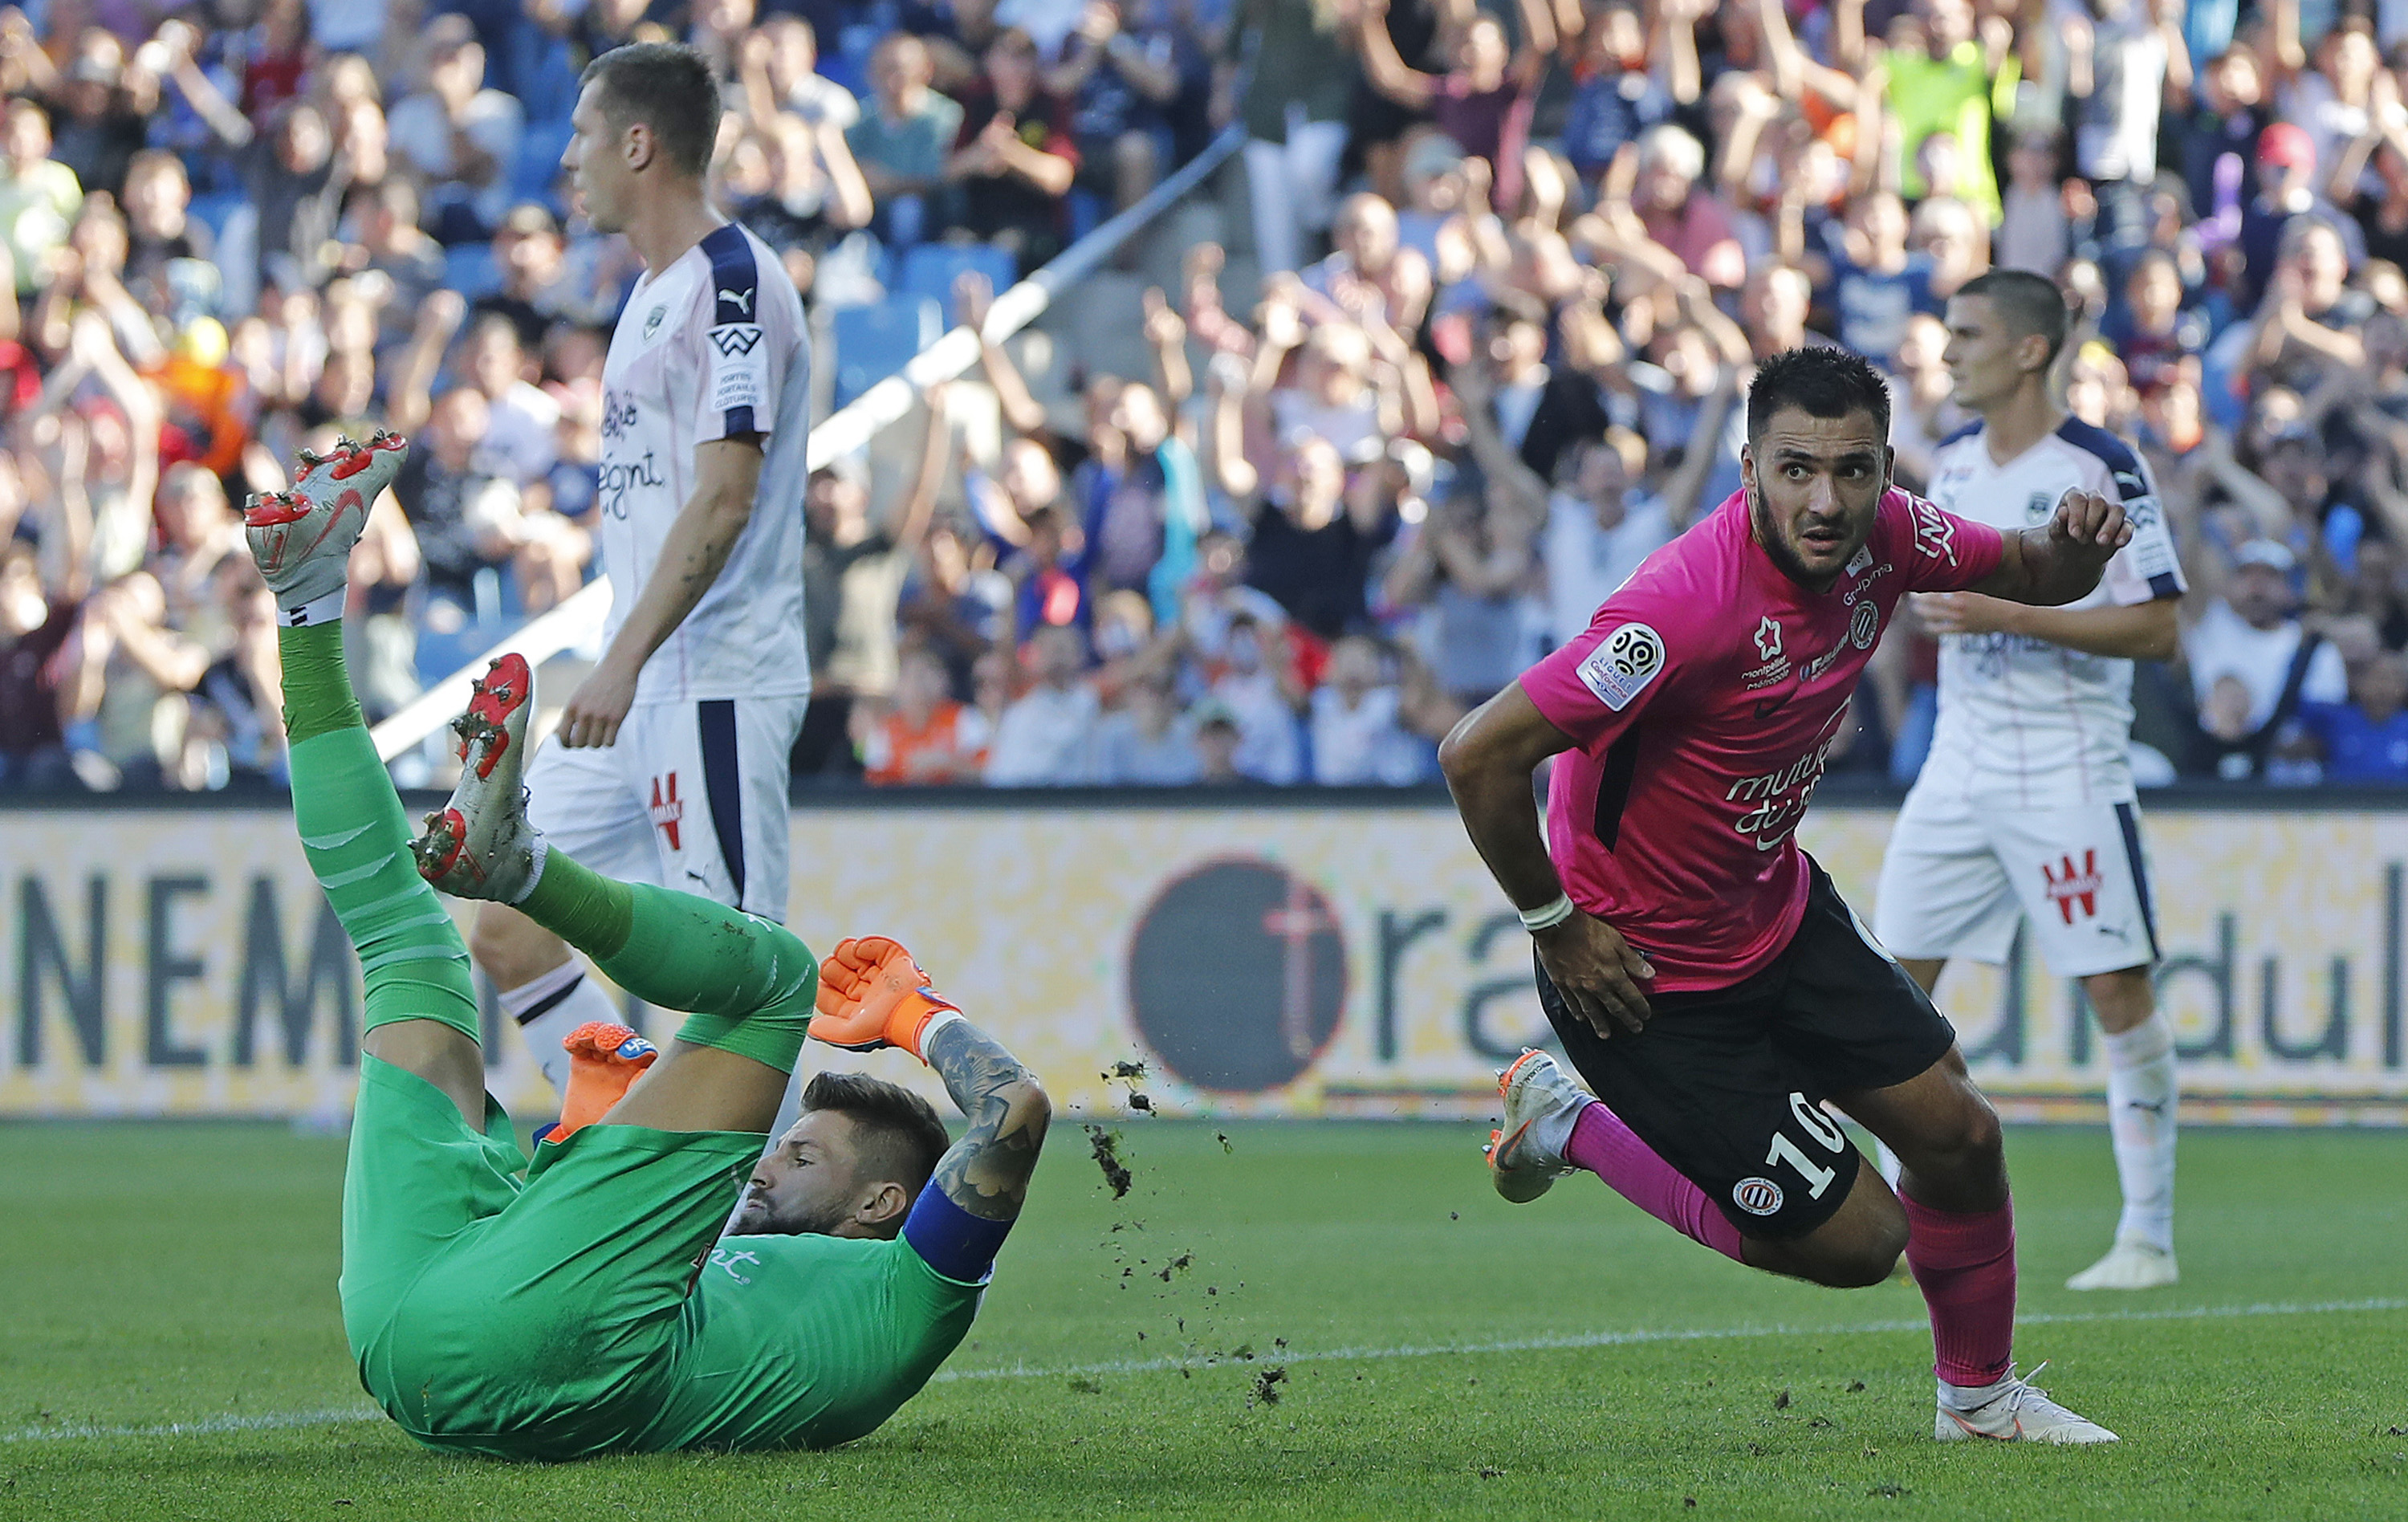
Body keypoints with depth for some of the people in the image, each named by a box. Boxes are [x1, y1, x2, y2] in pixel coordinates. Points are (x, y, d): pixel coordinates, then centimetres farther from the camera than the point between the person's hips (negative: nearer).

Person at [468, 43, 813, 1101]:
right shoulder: (655, 292, 18)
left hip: (717, 687, -10)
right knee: (503, 926, 6)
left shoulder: (732, 282, -13)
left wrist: (624, 663, -27)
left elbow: (724, 500, -21)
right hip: (638, 694, 10)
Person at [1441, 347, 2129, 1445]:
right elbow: (1479, 756, -33)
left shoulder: (1877, 535, -10)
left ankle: (1979, 1396, 36)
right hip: (1648, 973, -7)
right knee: (1856, 1238, -1)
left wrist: (2071, 549, -14)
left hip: (1779, 911, 8)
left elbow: (2024, 574, 11)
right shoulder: (1690, 605, -34)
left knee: (1958, 1136, 10)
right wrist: (1555, 925, -21)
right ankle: (1574, 1125, 17)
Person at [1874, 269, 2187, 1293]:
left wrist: (2007, 617, -21)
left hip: (2069, 775, -7)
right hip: (1960, 766, 7)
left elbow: (2157, 628, -15)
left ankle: (2150, 1236, 2)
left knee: (2118, 991, -5)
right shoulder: (1954, 464, 10)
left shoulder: (2102, 469, -11)